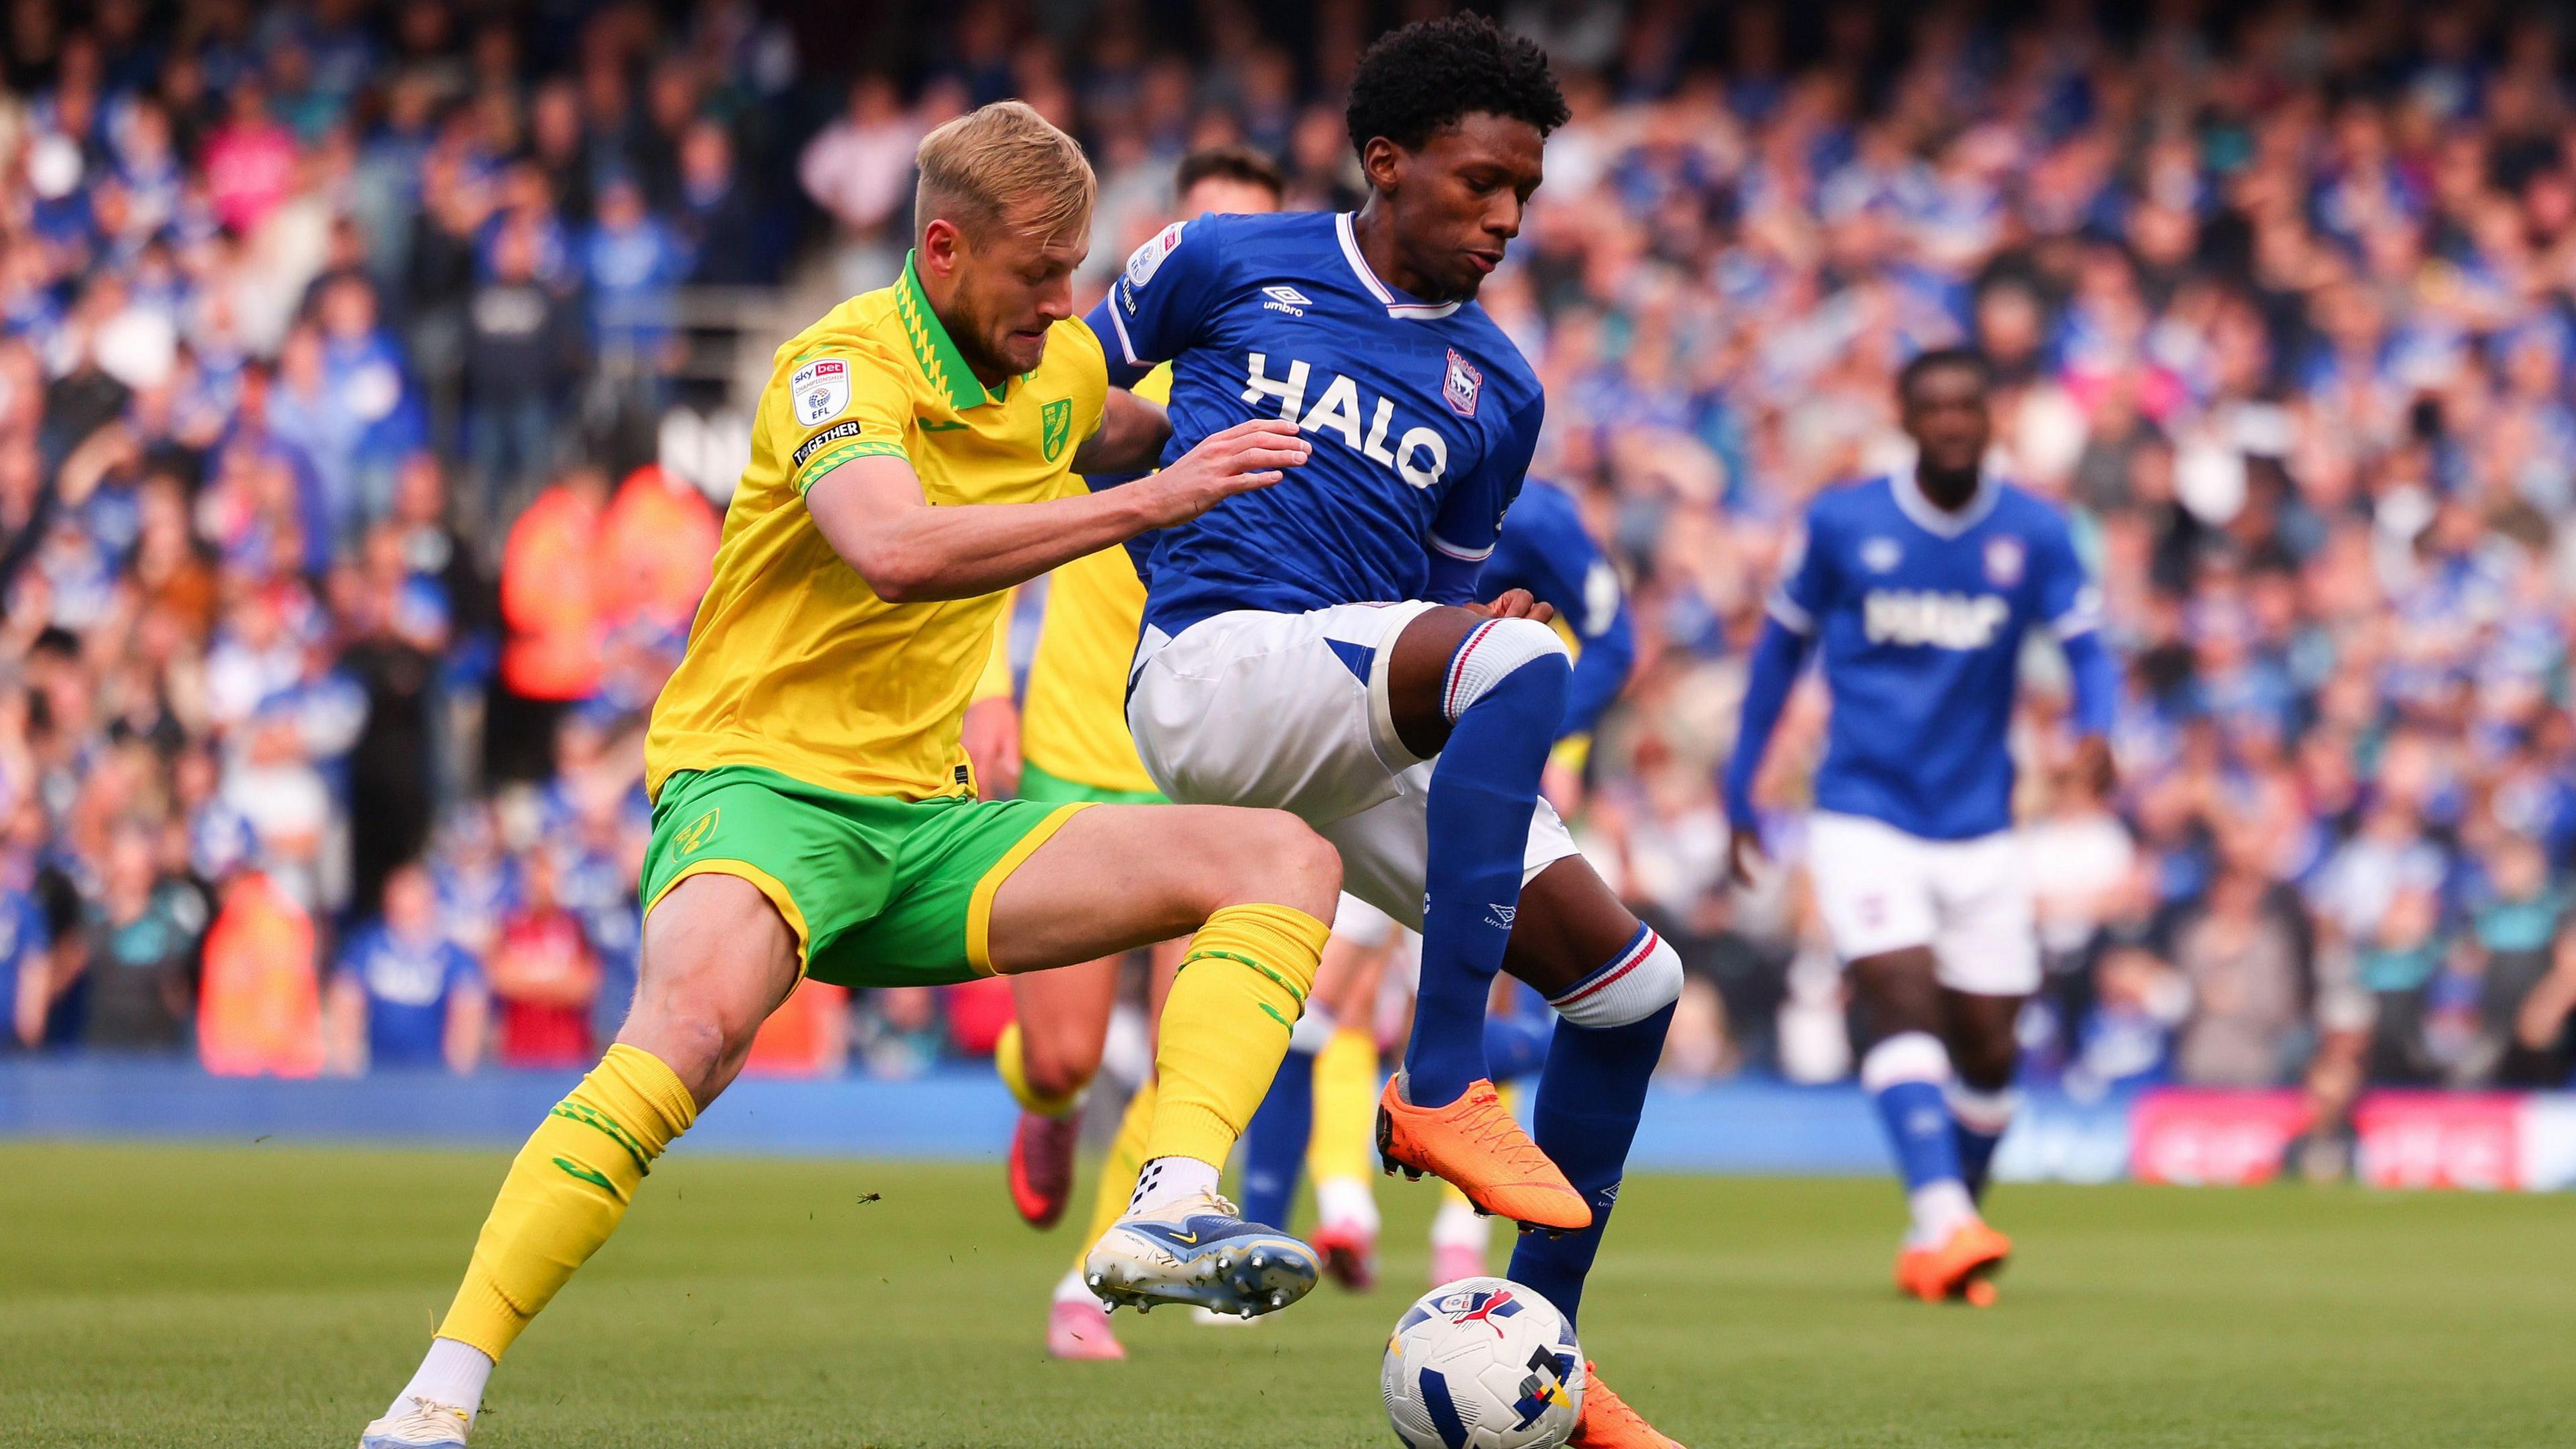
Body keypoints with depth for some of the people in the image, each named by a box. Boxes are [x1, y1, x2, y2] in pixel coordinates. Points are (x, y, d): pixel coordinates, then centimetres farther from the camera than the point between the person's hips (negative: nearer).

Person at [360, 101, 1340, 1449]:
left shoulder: (1059, 364, 11)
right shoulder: (845, 365, -13)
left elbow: (1120, 434, 38)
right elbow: (900, 552, -34)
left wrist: (1239, 441, 21)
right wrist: (1146, 502, -30)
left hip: (925, 818, 8)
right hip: (759, 783, -8)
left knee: (1286, 860, -7)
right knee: (697, 1013, -40)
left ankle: (1171, 1210, -28)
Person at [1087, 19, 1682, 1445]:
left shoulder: (1499, 391, 18)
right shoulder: (1226, 261, 7)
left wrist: (1499, 640, 2)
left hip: (1363, 737, 6)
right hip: (1215, 659, -6)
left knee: (1630, 979, -3)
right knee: (1521, 655, -34)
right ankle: (1441, 1088, -34)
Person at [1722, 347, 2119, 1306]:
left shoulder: (2033, 534, 1)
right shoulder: (1842, 524, -1)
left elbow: (2087, 649, -6)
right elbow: (1783, 645, 10)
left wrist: (2093, 729, -29)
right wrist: (1739, 791, 11)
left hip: (1979, 829, 3)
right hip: (1864, 820, -2)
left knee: (1987, 1050, 3)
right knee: (1904, 1001, -23)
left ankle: (1943, 1243, 23)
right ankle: (1941, 1221, -34)